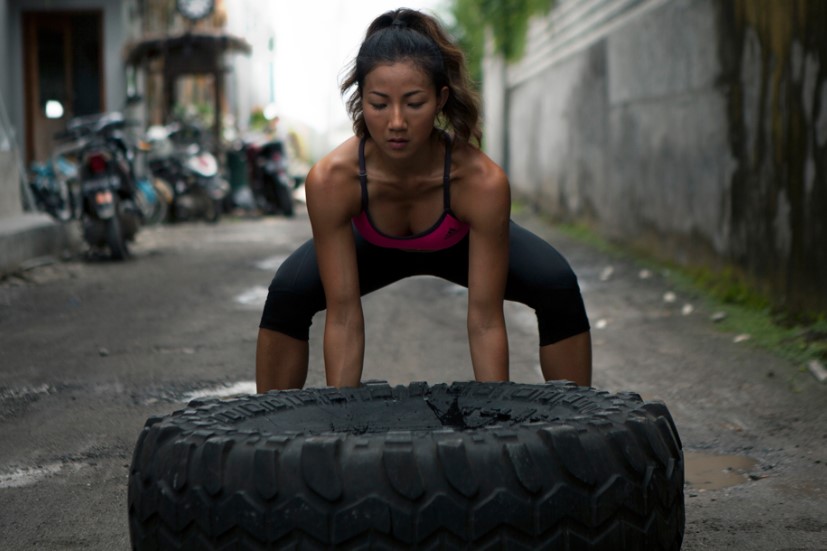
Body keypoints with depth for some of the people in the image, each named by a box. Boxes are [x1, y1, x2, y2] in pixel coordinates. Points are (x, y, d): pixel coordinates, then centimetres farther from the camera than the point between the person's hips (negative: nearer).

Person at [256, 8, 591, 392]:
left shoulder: (482, 181, -42)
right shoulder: (331, 180, -40)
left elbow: (485, 320, -37)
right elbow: (343, 317, -35)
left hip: (462, 244, 0)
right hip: (376, 246, 1)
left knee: (558, 289, -26)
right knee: (286, 295, -24)